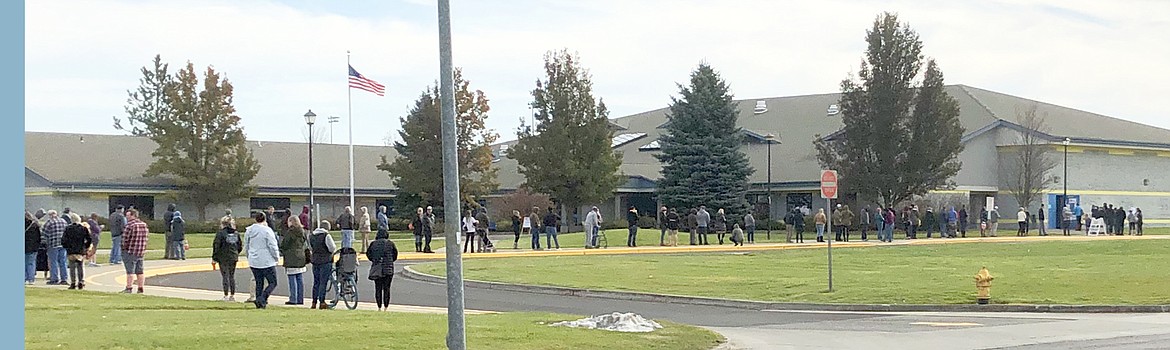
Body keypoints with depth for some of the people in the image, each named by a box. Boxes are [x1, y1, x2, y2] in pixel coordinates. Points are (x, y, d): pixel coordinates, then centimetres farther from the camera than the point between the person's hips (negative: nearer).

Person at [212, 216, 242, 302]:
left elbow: (216, 246, -11)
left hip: (223, 258, -5)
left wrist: (214, 258, -4)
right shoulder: (236, 233, 6)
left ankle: (226, 295, 0)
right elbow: (240, 246, 10)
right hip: (233, 258, 5)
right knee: (232, 276, 12)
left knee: (225, 276, 1)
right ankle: (232, 295, 12)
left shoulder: (220, 233, -10)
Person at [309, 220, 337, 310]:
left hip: (315, 261, 6)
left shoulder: (311, 236, 8)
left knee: (316, 282, 13)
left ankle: (314, 302, 15)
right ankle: (322, 302, -3)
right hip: (325, 262, -6)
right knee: (323, 282, -2)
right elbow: (332, 248, -14)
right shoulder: (326, 236, -13)